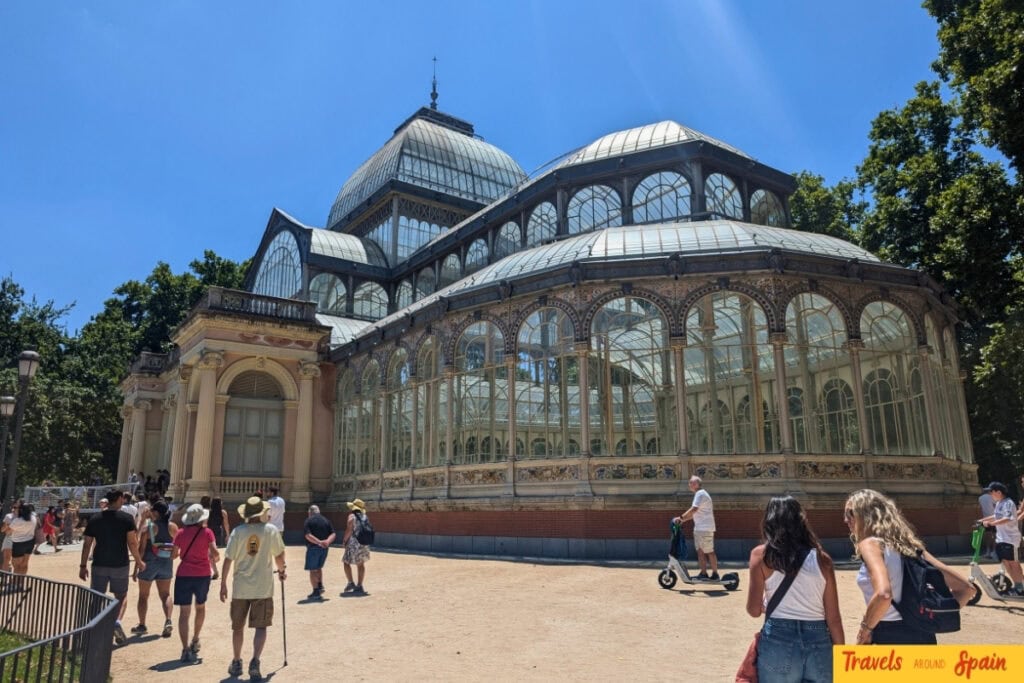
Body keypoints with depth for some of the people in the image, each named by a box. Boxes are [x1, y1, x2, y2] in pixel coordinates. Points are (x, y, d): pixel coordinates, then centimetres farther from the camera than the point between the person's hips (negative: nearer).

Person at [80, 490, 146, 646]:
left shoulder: (94, 519, 2)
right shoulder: (127, 518, -8)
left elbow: (87, 544, 3)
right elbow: (132, 543, -10)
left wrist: (83, 566, 11)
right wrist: (139, 561, 1)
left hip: (99, 565, 2)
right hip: (120, 564, -2)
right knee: (121, 596, 13)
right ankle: (117, 621, -10)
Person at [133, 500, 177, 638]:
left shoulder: (147, 527, -12)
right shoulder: (173, 527, -3)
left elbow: (141, 549, -12)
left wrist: (136, 568, -6)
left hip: (149, 563, -3)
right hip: (166, 563, 3)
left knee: (143, 595, 15)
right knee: (165, 594, 12)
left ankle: (142, 625, 23)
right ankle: (168, 620, -7)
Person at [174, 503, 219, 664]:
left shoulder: (181, 533, 1)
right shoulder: (207, 532, -5)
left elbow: (174, 554, 5)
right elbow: (214, 553, -13)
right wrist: (216, 558, 9)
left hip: (184, 575, 0)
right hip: (202, 574, 0)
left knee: (184, 612, 1)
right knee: (200, 606, 24)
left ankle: (186, 650, -6)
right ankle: (195, 640, 31)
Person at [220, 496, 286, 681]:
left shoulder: (238, 531, -6)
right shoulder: (271, 530, -6)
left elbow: (228, 559, -6)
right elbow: (279, 555, 5)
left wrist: (223, 583, 4)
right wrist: (281, 571, 24)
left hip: (240, 588, 2)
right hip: (263, 588, -1)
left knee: (238, 627, 17)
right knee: (261, 626, 4)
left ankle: (236, 663, 30)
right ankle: (255, 661, -13)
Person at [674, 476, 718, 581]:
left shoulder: (700, 494, -13)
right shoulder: (698, 494, 17)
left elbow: (693, 510, -24)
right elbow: (694, 513, 20)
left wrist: (681, 517, -21)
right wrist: (683, 520, 13)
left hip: (705, 528, -10)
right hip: (699, 528, 10)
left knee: (709, 552, -2)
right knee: (700, 551, 8)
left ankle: (715, 574, 5)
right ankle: (703, 574, 10)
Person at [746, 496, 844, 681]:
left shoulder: (761, 554, -1)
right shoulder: (822, 558, 5)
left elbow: (754, 610, -1)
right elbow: (834, 618, 4)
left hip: (778, 640, -2)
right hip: (819, 641, 3)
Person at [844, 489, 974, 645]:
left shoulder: (870, 543, -11)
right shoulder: (906, 543, 12)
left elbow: (883, 595, -29)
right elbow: (965, 587, 12)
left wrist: (865, 628, -13)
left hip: (890, 639, -8)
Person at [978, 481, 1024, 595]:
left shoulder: (1008, 503, -17)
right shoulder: (999, 503, 12)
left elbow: (1008, 519, -30)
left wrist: (990, 523, -34)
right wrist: (982, 520, 22)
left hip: (1010, 539, -9)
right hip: (1000, 538, 9)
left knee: (1014, 563, -1)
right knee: (1005, 563, 10)